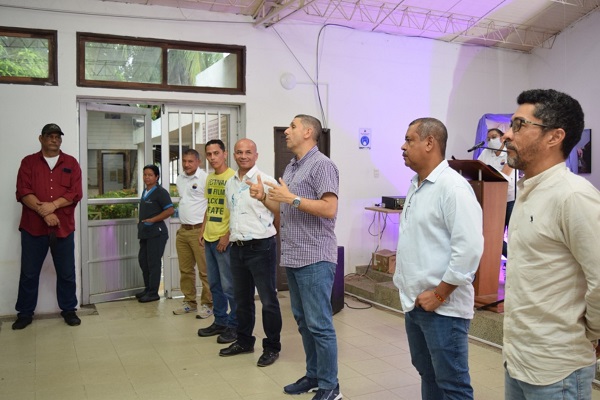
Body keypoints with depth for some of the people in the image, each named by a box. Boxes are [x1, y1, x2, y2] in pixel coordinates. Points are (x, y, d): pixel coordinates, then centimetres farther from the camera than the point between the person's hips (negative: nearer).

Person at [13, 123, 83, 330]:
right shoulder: (28, 162, 5)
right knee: (29, 273, 7)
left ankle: (69, 310, 20)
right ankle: (25, 313, 19)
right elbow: (23, 193, -6)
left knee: (66, 273, 7)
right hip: (33, 227, 0)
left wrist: (53, 205, -16)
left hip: (63, 227, 1)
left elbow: (75, 193, -2)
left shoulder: (71, 163, 7)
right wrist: (44, 211, -17)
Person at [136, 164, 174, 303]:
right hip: (145, 232, 9)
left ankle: (153, 293, 7)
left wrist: (152, 220, -18)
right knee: (143, 260, 14)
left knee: (153, 263, -2)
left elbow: (170, 210, -19)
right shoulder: (145, 192, 14)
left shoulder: (160, 192, -11)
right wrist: (141, 223, 12)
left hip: (156, 232, -9)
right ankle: (147, 289, 27)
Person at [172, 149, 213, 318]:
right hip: (182, 231, 8)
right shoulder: (180, 179, 13)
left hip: (199, 230, -8)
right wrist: (183, 224, 18)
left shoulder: (205, 178, -11)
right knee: (185, 270, 14)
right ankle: (189, 302, 26)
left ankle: (207, 304, 7)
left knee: (205, 271, -3)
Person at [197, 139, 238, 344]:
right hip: (209, 239, 8)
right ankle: (220, 321, 26)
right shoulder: (210, 178, 13)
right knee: (214, 284, 14)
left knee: (229, 285, -1)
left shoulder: (232, 177, -10)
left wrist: (227, 236, -17)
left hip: (224, 240, -8)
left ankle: (234, 325, 11)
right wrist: (202, 232, 14)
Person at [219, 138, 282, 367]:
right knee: (242, 299, 18)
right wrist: (232, 234, 15)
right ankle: (244, 341, 33)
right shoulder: (230, 184, 12)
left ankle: (272, 347, 15)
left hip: (261, 247, -7)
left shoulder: (266, 181, -10)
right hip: (237, 248, 7)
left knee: (268, 300, 1)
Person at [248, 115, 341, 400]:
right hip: (292, 258, 9)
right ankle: (313, 375, 27)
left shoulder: (322, 165, -10)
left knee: (319, 324, -3)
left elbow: (330, 209, -20)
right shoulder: (290, 168, 17)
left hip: (315, 258, -9)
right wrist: (264, 197, 6)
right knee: (303, 322, 15)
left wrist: (292, 198, -20)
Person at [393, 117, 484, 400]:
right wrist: (407, 286, 16)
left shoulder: (453, 187, -16)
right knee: (427, 375, 20)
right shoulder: (416, 185, 13)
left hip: (442, 307, -9)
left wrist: (439, 294, -18)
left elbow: (469, 248, -23)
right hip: (415, 302, 9)